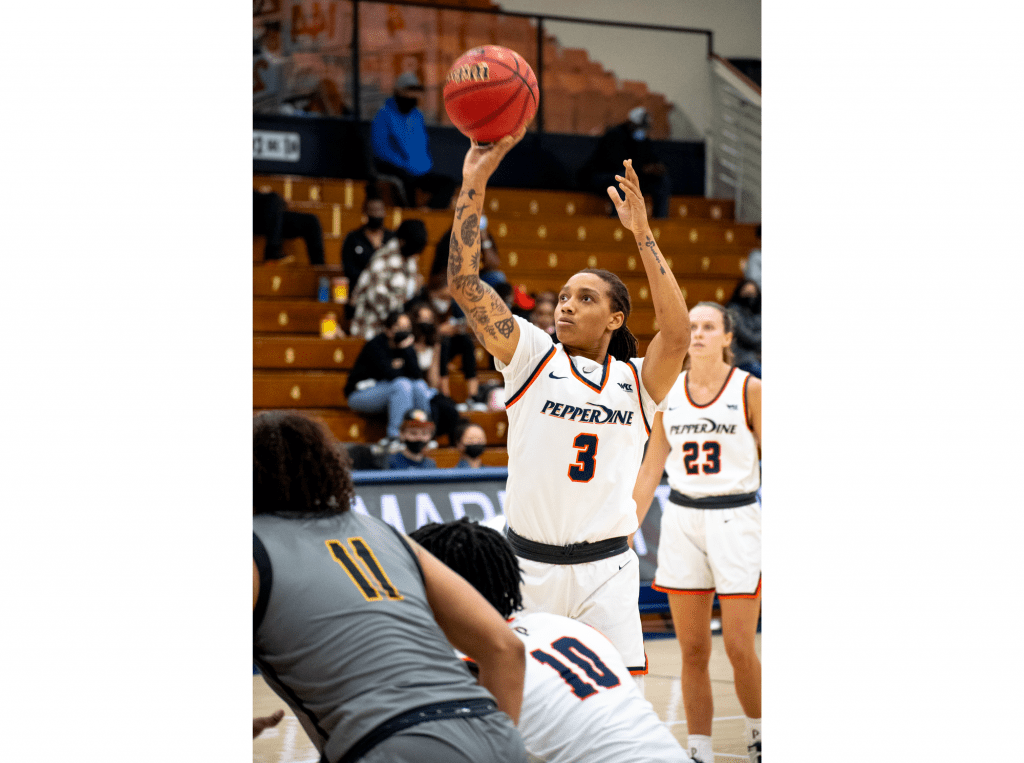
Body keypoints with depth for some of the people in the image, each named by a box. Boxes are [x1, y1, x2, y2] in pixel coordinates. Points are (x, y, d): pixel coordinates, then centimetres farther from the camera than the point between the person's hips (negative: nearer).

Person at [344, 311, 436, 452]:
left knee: (419, 386, -19)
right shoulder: (375, 346, -16)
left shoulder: (406, 348, 5)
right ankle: (394, 437, -35)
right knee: (402, 385, -32)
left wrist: (406, 350, -17)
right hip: (361, 393, -7)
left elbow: (417, 375, -10)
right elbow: (390, 374, -26)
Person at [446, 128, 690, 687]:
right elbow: (463, 283, -5)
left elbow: (677, 334, -17)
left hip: (605, 571, 0)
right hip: (526, 563, 0)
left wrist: (642, 235, -18)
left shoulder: (637, 382, 4)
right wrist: (474, 185, -12)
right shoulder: (533, 357, 4)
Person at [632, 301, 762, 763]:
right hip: (682, 520, 3)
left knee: (739, 647, -4)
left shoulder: (749, 390, -3)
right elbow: (650, 470, 12)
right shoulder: (668, 392, 7)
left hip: (735, 519, -3)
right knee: (692, 651, 4)